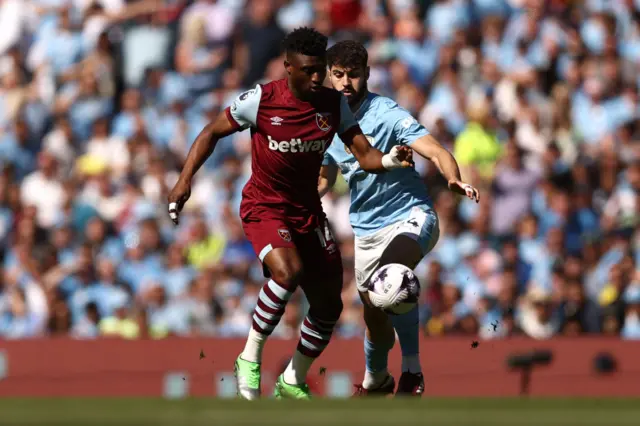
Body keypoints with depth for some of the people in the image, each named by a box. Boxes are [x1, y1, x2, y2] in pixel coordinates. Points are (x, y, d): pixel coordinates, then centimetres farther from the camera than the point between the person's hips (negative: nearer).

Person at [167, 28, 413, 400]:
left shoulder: (334, 104, -5)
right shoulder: (261, 100, -15)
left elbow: (365, 155, -9)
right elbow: (212, 132, -4)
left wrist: (389, 161, -32)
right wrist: (186, 179, -13)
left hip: (307, 210, 5)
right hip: (264, 207, -5)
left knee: (329, 304, 7)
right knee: (288, 272, -33)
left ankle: (294, 382, 28)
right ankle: (250, 359, -14)